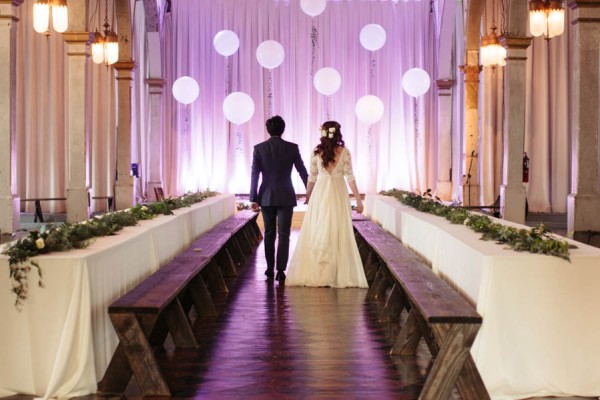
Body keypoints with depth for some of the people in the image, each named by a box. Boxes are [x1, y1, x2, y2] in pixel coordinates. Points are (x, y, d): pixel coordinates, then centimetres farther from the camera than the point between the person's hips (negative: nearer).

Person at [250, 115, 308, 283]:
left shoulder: (259, 148, -4)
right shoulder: (292, 148, -4)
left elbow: (254, 175, -5)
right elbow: (302, 171, 0)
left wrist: (253, 198, -1)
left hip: (266, 197, 1)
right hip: (286, 197, -1)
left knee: (269, 233, 13)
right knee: (283, 234, 1)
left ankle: (270, 269, 19)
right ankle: (280, 270, -4)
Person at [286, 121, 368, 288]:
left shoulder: (316, 152, 2)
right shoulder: (344, 152, -3)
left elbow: (312, 177, 9)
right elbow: (350, 177, -6)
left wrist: (308, 195, 24)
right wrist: (358, 199, -2)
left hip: (320, 193, 1)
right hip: (339, 194, -1)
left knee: (317, 233, 4)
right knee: (339, 234, 2)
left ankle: (315, 273, 4)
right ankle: (341, 274, 2)